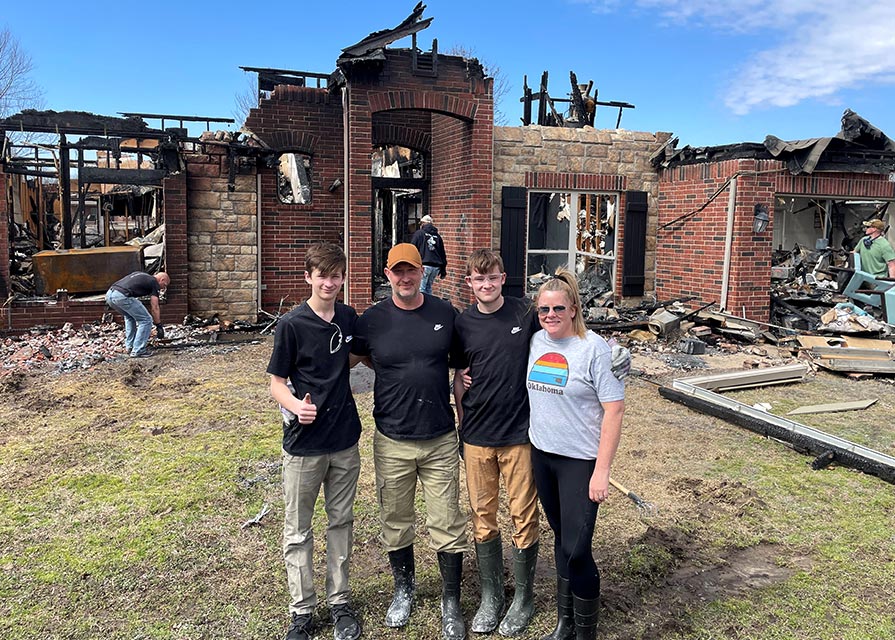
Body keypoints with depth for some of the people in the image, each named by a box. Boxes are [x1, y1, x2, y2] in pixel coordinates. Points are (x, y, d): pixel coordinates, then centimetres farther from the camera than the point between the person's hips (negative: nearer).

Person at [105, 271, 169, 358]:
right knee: (146, 320, 5)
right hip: (122, 296, -9)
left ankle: (129, 346, 31)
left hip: (109, 294, 9)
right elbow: (154, 308, 8)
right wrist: (159, 326, 16)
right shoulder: (154, 283, 10)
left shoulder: (142, 275, 31)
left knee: (129, 317, 32)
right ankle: (138, 351, 6)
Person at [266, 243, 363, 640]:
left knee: (341, 522, 16)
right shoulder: (292, 325, -13)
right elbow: (277, 383, -9)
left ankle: (340, 602, 31)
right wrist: (296, 406, -28)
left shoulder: (349, 318, 1)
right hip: (304, 443, -4)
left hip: (345, 440, 4)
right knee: (298, 531, 9)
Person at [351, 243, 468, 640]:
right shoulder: (372, 320, -4)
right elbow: (358, 356, 13)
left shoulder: (445, 313, -1)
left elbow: (460, 363, 11)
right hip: (392, 442, 0)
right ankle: (404, 590, 38)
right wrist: (398, 378, 2)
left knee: (447, 525, 6)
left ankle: (451, 603, 25)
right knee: (395, 522, 15)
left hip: (441, 440, 0)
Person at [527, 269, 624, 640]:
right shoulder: (536, 342, 2)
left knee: (576, 550, -3)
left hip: (580, 460, -5)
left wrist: (601, 471, -18)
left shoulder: (594, 348, -15)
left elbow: (614, 409, -16)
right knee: (561, 539, 18)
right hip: (541, 454, 6)